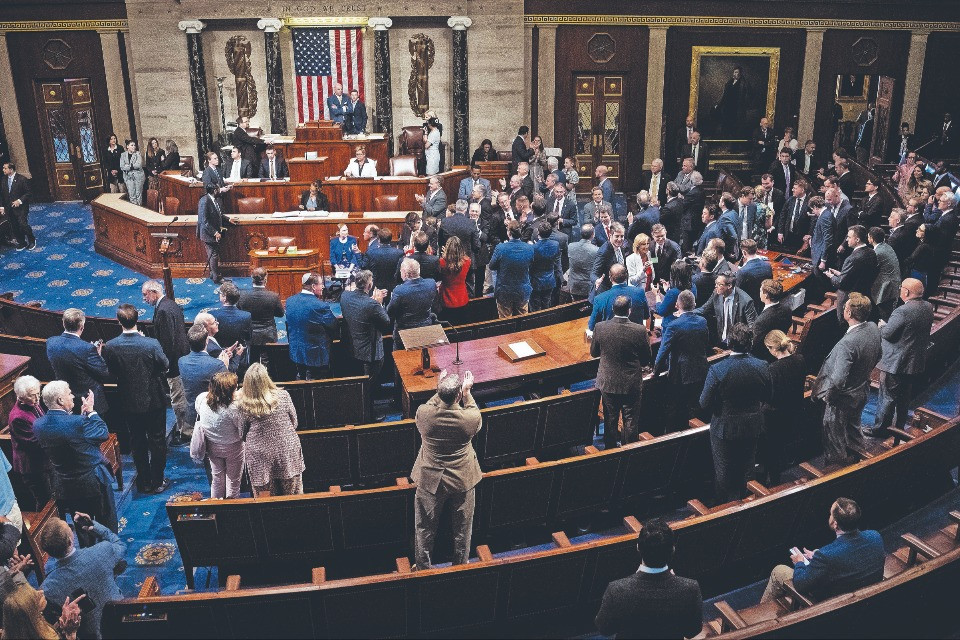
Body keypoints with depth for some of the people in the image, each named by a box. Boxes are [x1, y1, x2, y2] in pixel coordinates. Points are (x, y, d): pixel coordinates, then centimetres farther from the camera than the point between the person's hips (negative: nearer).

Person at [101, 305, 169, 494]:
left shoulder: (110, 347, -16)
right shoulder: (151, 344, -23)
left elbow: (111, 372, -2)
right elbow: (165, 365, -7)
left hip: (129, 403, 2)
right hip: (154, 400, -2)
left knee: (138, 443, 18)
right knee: (157, 441, 14)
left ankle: (144, 482, 30)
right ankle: (157, 482, 24)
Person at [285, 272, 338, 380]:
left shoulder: (290, 301, -2)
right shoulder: (320, 306, -24)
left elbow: (289, 322, 8)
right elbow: (334, 325, -14)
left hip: (296, 352, 7)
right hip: (316, 354, -7)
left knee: (300, 379, 22)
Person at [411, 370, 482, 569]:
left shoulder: (423, 413, -24)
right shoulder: (470, 418, -25)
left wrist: (441, 390, 6)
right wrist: (467, 392, 4)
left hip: (430, 481, 0)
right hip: (463, 480, 0)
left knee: (425, 528, 21)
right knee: (462, 528, 22)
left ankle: (423, 567, 37)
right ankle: (461, 567, 40)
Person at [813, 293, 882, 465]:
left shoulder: (847, 343, -37)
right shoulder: (874, 329, -12)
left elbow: (838, 379, -37)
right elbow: (877, 357, 6)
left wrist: (828, 394, -20)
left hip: (844, 397, -8)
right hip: (862, 391, 8)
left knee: (834, 430, 17)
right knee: (853, 424, 32)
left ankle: (837, 459, 36)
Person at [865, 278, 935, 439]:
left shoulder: (902, 311, -27)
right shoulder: (928, 308, -1)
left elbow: (887, 333, -22)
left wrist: (882, 325, 0)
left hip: (896, 363, -8)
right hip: (916, 363, 8)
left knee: (888, 397, 5)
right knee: (904, 396, 21)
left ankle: (879, 429, 14)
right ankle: (900, 427, 34)